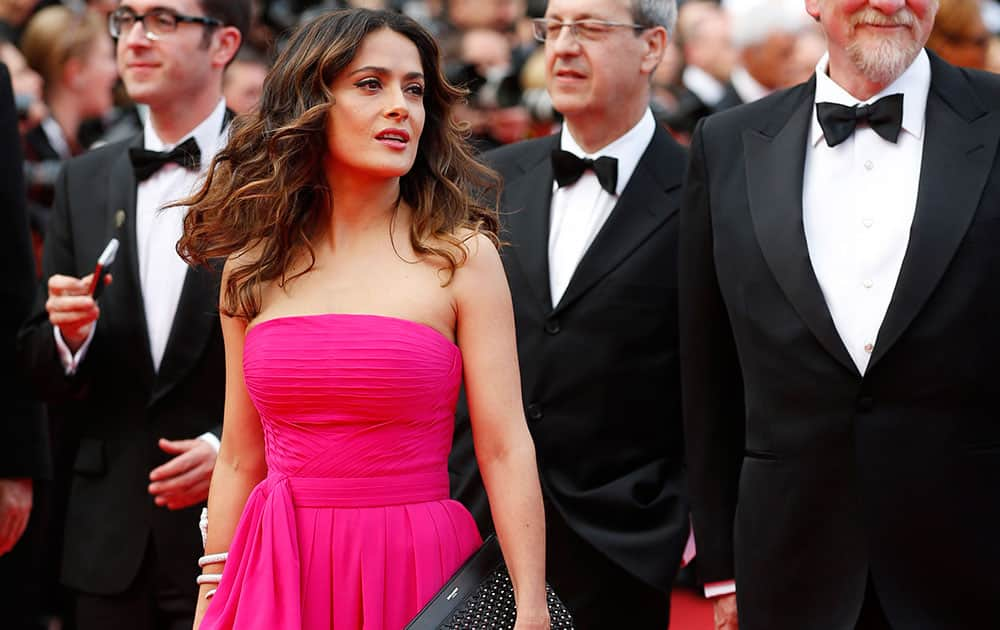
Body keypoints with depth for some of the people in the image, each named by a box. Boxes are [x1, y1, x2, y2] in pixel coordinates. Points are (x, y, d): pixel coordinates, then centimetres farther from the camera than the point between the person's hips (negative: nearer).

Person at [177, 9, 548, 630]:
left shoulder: (462, 255, -4)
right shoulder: (252, 269, 5)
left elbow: (505, 450, -8)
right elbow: (241, 459, 10)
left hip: (415, 576, -2)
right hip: (279, 578, 2)